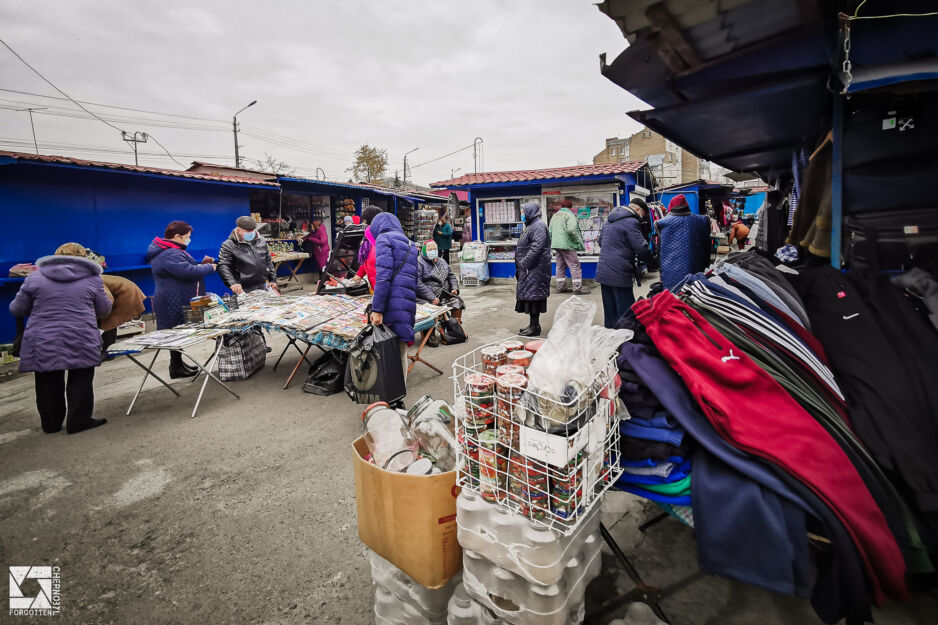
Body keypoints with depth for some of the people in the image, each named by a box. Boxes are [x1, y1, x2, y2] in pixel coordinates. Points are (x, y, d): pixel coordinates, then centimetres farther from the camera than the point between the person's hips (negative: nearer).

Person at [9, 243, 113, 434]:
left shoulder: (35, 277, 5)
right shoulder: (92, 278, 2)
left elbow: (17, 309, 9)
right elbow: (104, 310, 9)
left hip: (43, 343, 2)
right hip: (81, 342, -2)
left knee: (49, 384, 13)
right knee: (80, 382, 7)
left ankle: (51, 423, 24)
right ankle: (79, 421, 11)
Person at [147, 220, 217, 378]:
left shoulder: (166, 251, 16)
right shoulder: (170, 254, -21)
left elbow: (182, 268, 25)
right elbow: (188, 272, -31)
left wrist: (200, 264, 9)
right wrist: (209, 267, -16)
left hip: (175, 301, 11)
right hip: (174, 304, -11)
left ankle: (177, 364, 29)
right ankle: (177, 368, 8)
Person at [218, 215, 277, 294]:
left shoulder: (261, 241, 8)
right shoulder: (229, 245, -8)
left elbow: (268, 261, 16)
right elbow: (223, 266, -15)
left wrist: (273, 279, 11)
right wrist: (232, 283, -30)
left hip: (263, 286, 5)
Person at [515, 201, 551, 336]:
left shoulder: (539, 225, -12)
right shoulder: (531, 226, 21)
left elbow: (536, 248, -22)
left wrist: (524, 263, -21)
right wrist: (520, 265, 18)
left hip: (535, 269, -10)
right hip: (529, 269, 10)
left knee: (532, 295, -8)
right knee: (528, 295, 12)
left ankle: (535, 327, -2)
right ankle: (533, 324, 20)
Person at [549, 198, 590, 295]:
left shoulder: (555, 216, 18)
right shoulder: (569, 215, -7)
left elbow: (550, 232, 18)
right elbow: (572, 230, -20)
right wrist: (580, 243, -14)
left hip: (556, 244, 8)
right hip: (566, 244, -8)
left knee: (560, 266, 14)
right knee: (575, 266, -4)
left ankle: (560, 287, 17)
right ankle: (577, 288, -5)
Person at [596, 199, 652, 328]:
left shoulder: (609, 221, 18)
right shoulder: (631, 222, -10)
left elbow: (601, 242, 31)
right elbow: (642, 249, -14)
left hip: (602, 272, 9)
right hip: (619, 275, -9)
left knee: (609, 312, 14)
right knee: (625, 313, -3)